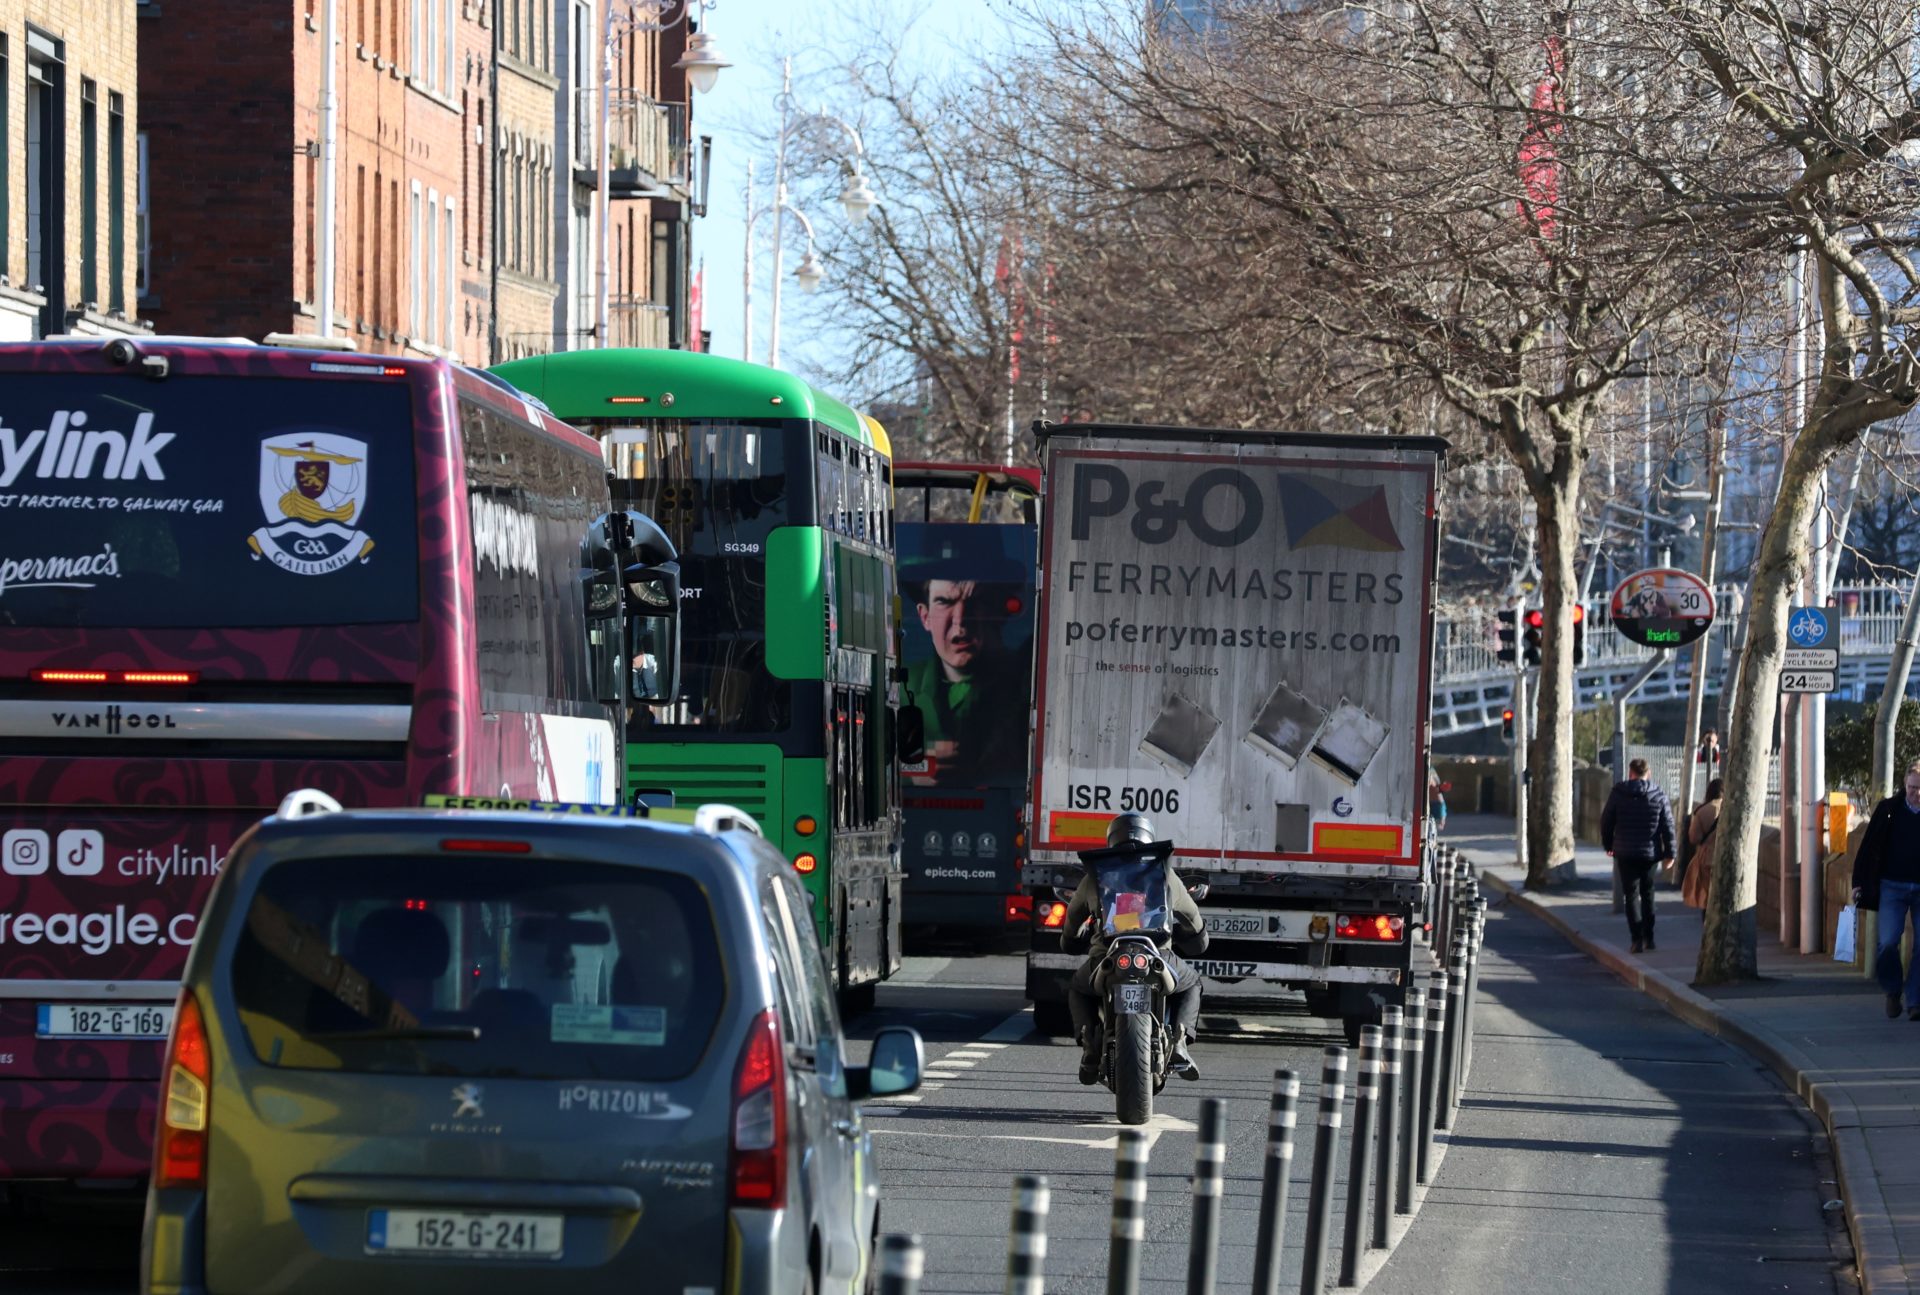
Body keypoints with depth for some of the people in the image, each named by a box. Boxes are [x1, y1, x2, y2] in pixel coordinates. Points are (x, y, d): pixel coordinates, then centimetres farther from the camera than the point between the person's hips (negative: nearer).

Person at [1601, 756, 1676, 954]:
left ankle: (1638, 939, -7)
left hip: (1626, 853, -2)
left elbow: (1606, 821, 2)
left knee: (1632, 895, 2)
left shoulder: (1619, 794, -5)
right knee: (1648, 894, 18)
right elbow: (1668, 826, -1)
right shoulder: (1659, 796, -2)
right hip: (1651, 853, 2)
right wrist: (1669, 853, 5)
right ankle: (1648, 937, 20)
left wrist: (1608, 844, 17)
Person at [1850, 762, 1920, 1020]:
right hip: (1893, 887, 0)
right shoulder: (1888, 810, 2)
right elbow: (1868, 848, 6)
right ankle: (1892, 991, 13)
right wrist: (1859, 883, 1)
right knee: (1887, 942, -11)